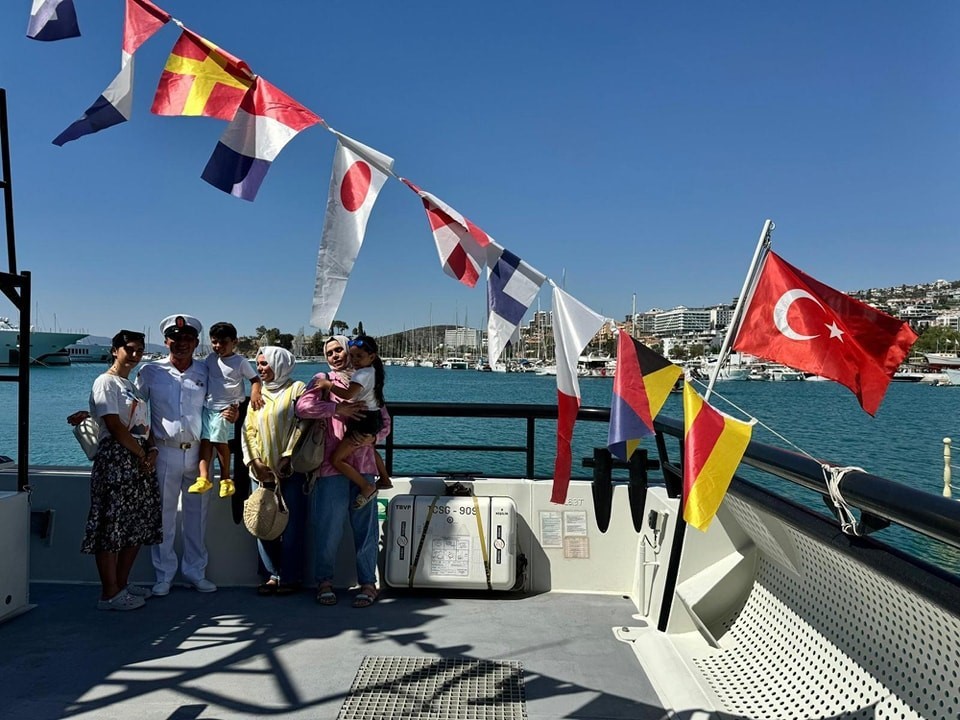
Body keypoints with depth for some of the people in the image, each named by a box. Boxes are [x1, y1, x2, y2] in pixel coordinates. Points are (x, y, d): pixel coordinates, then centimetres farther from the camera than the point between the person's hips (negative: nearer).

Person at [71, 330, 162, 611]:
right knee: (112, 525, -6)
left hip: (141, 459, 9)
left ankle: (122, 584, 21)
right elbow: (115, 427, -13)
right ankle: (110, 594, 0)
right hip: (115, 458, -9)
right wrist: (142, 453, -8)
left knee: (139, 525, 10)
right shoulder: (106, 382, -5)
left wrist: (152, 450, 1)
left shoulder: (134, 385, 20)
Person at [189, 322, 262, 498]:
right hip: (207, 406, 5)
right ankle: (204, 478, -6)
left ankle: (225, 479, 4)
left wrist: (255, 394, -21)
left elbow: (255, 379, -3)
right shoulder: (210, 359, 9)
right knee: (205, 439, -4)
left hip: (226, 408, -5)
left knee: (220, 440, -8)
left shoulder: (240, 361, -5)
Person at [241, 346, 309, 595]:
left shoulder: (296, 389, 0)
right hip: (261, 471, 5)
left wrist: (288, 458, -16)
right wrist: (255, 462, -3)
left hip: (290, 470, -5)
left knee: (292, 524, -1)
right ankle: (272, 575, 15)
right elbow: (248, 429, 11)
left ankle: (290, 577, 7)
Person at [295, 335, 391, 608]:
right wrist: (337, 408, -12)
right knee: (329, 525, 0)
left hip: (363, 464, 2)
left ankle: (368, 582, 13)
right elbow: (302, 407, -10)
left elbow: (385, 421, 14)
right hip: (331, 464, -2)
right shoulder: (322, 380, 8)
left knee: (365, 524, 3)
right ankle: (324, 581, 16)